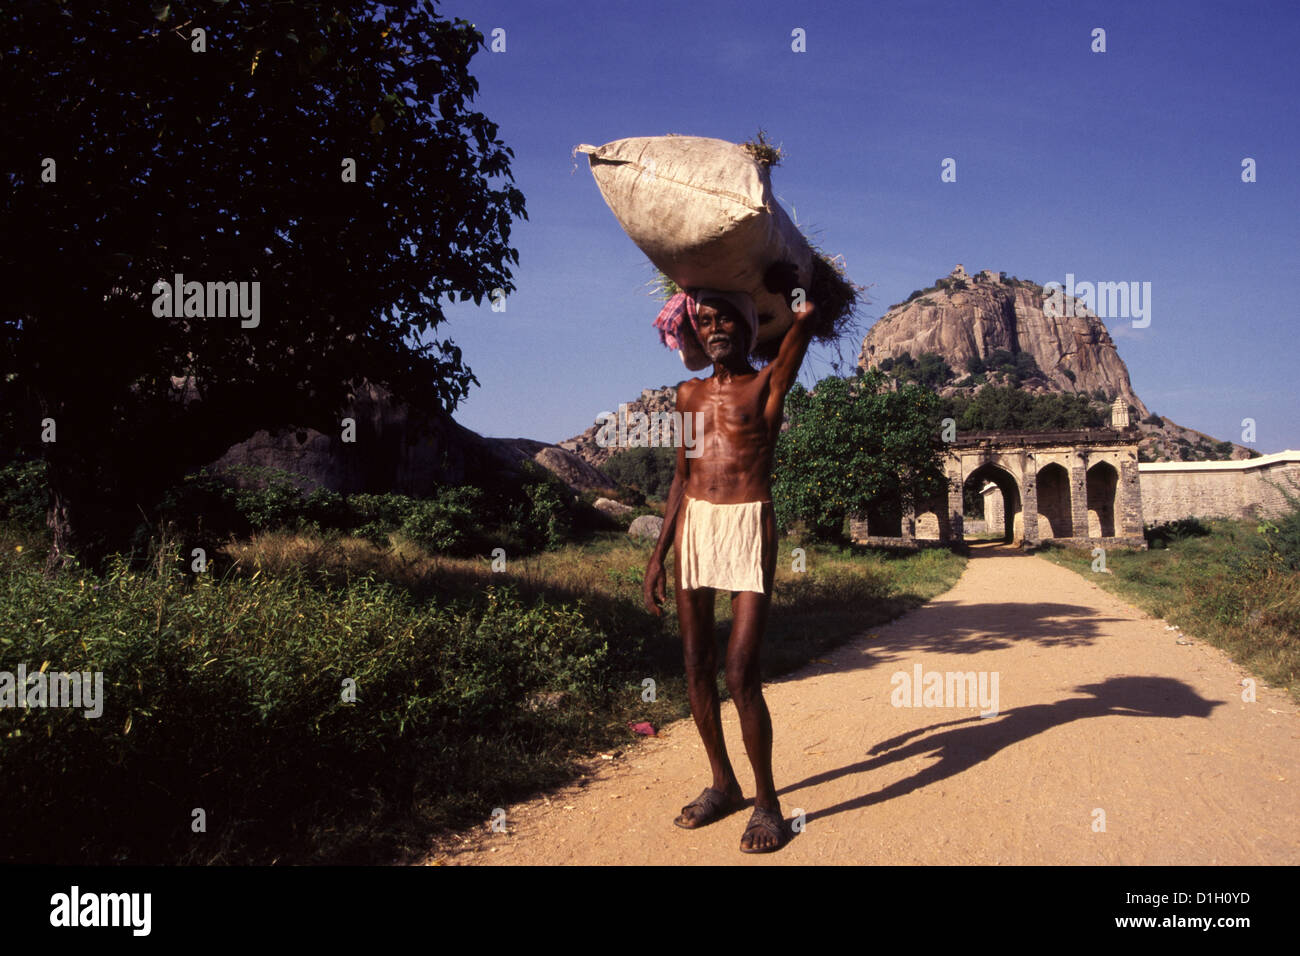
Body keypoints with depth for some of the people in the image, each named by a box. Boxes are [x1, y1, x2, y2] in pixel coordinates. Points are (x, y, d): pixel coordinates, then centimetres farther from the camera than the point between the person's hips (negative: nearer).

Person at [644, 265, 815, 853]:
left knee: (741, 673, -11)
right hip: (693, 529, 5)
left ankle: (766, 802, 5)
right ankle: (722, 784, 24)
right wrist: (659, 555, 13)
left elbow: (806, 313, -16)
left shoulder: (766, 384, 2)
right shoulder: (689, 394, 16)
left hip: (749, 529, -5)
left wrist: (780, 279, 2)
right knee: (697, 666, 7)